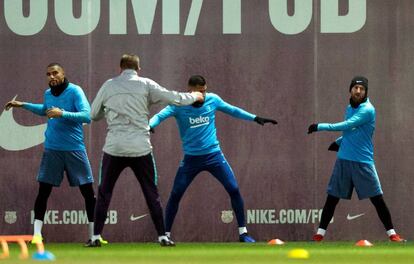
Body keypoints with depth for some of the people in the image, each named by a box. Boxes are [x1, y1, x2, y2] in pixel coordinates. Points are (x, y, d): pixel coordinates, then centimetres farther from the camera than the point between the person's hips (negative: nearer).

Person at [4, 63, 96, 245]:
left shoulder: (75, 91, -10)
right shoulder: (48, 94, 7)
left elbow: (87, 116, -21)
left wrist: (62, 114, -28)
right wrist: (22, 105, 26)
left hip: (75, 149, -4)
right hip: (52, 149, 4)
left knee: (88, 192, -1)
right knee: (43, 191, -2)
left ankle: (94, 235, 8)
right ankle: (37, 234, 2)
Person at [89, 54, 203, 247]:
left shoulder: (108, 86, 6)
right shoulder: (145, 84, 2)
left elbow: (94, 115, 12)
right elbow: (174, 98, 3)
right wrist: (194, 97, 20)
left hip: (114, 148, 0)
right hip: (140, 149, 0)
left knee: (104, 193, 9)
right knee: (151, 194, 9)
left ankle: (96, 237, 4)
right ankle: (162, 236, 7)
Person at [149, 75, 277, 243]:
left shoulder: (212, 99, -3)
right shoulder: (179, 105, -11)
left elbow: (233, 111, 12)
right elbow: (160, 116, -25)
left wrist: (255, 118, 10)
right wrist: (150, 125, -47)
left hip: (213, 155, 2)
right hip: (191, 158, -2)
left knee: (234, 189, -6)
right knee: (175, 195, -4)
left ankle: (243, 232, 4)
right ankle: (166, 234, 9)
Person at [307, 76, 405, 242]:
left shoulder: (368, 110, -13)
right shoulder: (350, 108, 12)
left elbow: (347, 126, -20)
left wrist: (321, 127, -15)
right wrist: (339, 142, 9)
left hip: (363, 162, -6)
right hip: (344, 160, 6)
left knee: (377, 199, -5)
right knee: (332, 198, 3)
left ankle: (392, 234, 1)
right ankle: (320, 234, 7)